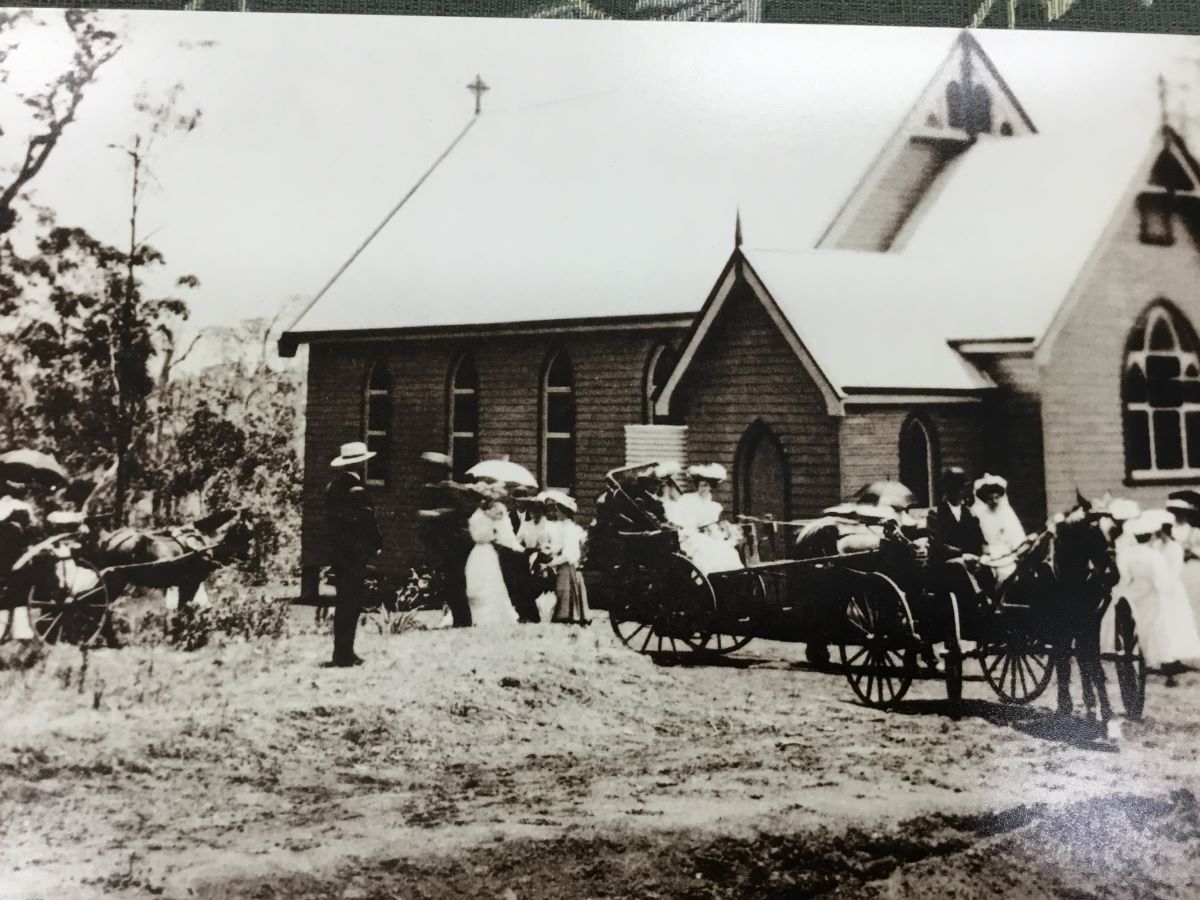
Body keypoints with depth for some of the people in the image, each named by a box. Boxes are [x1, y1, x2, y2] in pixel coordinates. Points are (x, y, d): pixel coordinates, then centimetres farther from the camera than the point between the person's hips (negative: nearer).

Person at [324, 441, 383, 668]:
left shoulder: (334, 484, 10)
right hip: (354, 553, -9)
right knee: (351, 604, -3)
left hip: (338, 552, 9)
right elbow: (366, 520, -17)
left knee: (344, 604, 15)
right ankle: (344, 655, -1)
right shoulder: (354, 488, -17)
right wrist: (377, 544, -2)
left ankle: (342, 653, 21)